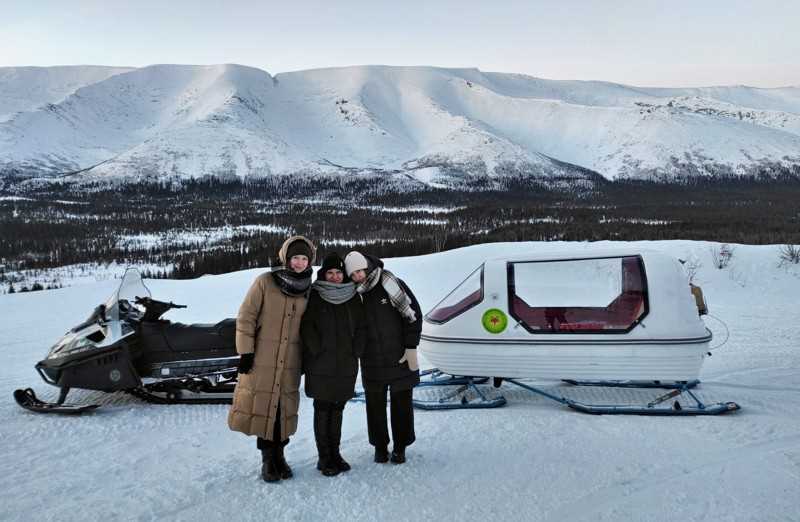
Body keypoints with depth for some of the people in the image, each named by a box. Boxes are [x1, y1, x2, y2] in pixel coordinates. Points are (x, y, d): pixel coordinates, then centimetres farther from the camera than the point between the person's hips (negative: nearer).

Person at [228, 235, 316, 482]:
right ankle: (268, 457, 18)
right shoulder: (265, 282, -9)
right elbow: (245, 317, -7)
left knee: (285, 407, 9)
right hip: (262, 359, -3)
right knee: (263, 406, 2)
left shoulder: (308, 289, 2)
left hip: (290, 362, 3)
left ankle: (278, 454, 25)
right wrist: (245, 351, -10)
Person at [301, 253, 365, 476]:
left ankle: (335, 453, 20)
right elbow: (306, 327, -7)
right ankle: (324, 458, 7)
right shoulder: (314, 296, -2)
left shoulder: (353, 297, 9)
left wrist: (355, 352, 3)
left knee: (338, 408, 10)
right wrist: (319, 351, -11)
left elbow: (361, 327, 11)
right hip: (321, 365, -4)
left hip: (346, 365, 4)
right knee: (322, 409, 1)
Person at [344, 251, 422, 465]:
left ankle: (400, 447, 22)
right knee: (375, 405, 9)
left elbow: (413, 314, -9)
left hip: (400, 359, -3)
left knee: (402, 403, 7)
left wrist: (411, 348, -11)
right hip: (372, 363, 3)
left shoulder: (391, 284, -10)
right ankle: (380, 445, 25)